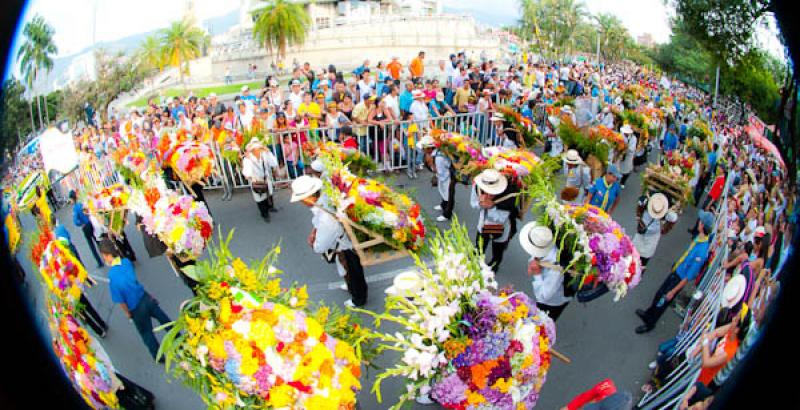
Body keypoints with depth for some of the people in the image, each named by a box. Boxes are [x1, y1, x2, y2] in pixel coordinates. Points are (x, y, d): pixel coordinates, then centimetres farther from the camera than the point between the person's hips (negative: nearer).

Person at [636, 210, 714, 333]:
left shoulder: (702, 251, -35)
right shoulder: (699, 237, -11)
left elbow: (689, 276, -27)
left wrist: (673, 292, -18)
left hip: (680, 278, -7)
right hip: (676, 271, 7)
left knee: (663, 301, 12)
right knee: (659, 294, 24)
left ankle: (650, 323, 35)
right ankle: (648, 314, 48)